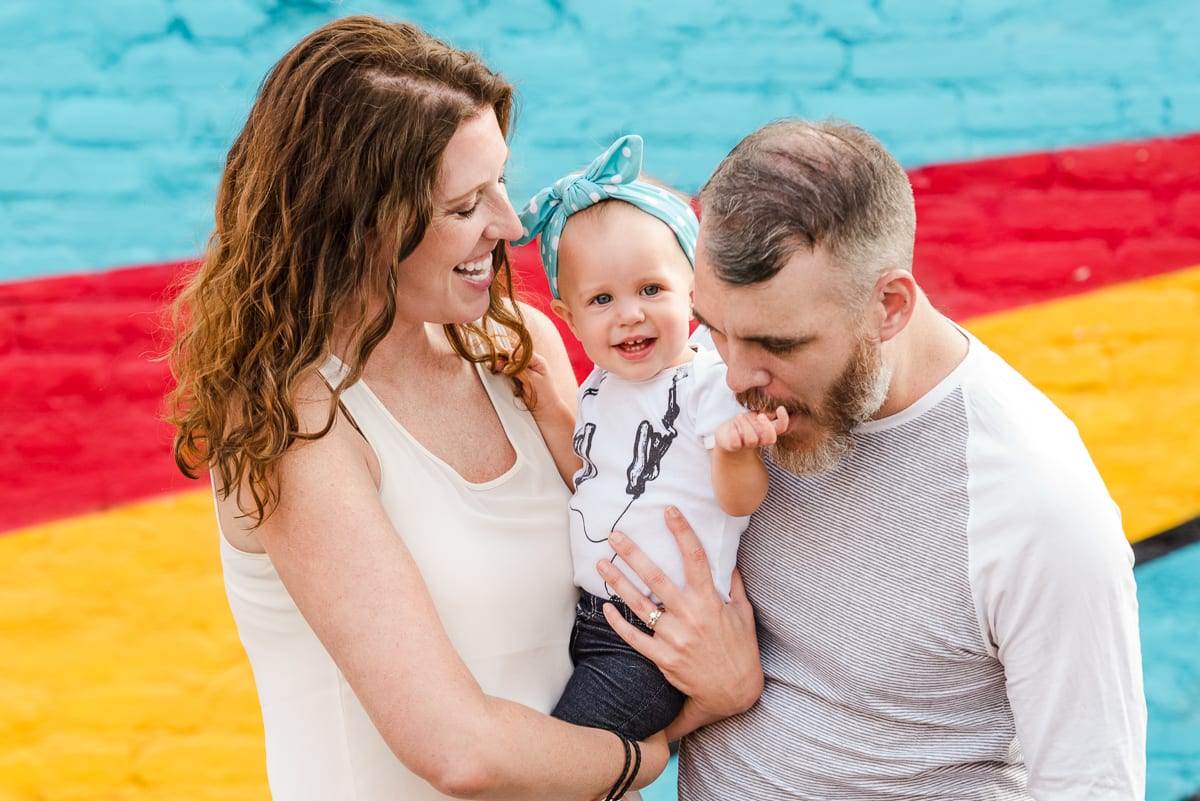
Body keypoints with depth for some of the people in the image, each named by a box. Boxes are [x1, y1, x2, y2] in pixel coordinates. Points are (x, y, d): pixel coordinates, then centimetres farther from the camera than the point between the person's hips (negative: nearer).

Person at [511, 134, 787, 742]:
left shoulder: (710, 384, -15)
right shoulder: (600, 388, 8)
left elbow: (741, 500, -20)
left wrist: (735, 449, -41)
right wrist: (547, 410, 6)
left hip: (652, 645, -8)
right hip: (583, 614, 8)